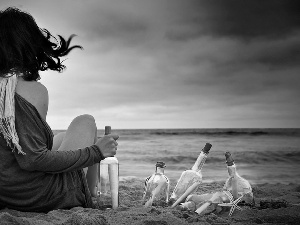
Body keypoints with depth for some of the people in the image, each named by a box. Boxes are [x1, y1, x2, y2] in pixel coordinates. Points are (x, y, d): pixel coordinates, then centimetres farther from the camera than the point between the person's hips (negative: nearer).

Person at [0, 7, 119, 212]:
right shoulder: (33, 90, -21)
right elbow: (31, 160, -26)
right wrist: (95, 152, -18)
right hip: (37, 198, -8)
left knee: (64, 137, 30)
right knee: (85, 123, 11)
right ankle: (90, 199, 18)